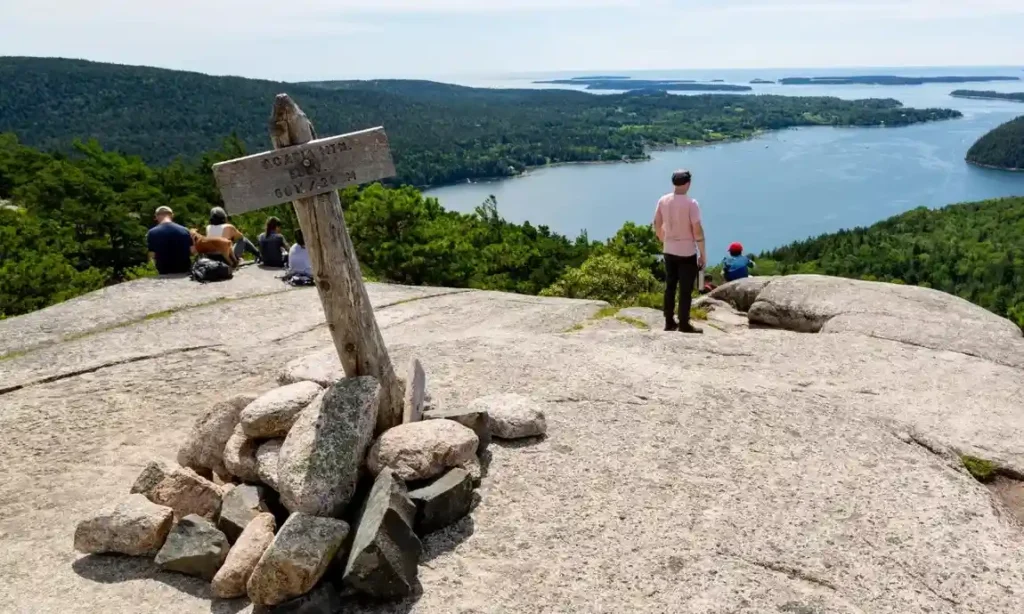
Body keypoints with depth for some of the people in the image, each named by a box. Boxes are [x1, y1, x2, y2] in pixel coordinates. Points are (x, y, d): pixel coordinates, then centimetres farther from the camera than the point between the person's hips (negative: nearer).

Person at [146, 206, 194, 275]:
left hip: (165, 273, -1)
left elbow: (152, 255, -5)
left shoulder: (152, 233, -6)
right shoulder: (184, 230, -2)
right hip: (185, 271, 1)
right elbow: (192, 251, -1)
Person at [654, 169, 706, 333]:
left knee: (670, 287, 13)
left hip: (669, 251, 5)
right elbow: (697, 230, -16)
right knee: (686, 289, 2)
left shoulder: (663, 201, 0)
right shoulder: (691, 203, -16)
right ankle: (684, 324, 6)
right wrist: (703, 254, -9)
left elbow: (657, 225, 8)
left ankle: (669, 322, 18)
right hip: (687, 252, -5)